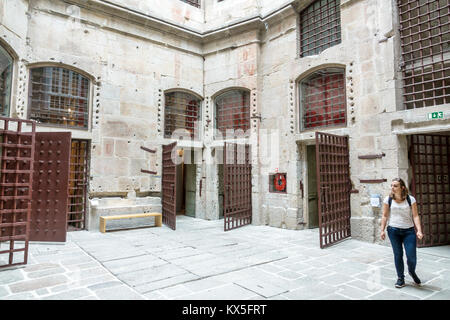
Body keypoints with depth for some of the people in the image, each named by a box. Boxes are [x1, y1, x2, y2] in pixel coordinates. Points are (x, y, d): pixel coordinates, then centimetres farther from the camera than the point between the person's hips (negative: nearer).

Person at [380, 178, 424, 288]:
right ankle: (400, 278, 25)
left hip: (409, 231, 0)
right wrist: (382, 230, 0)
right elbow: (385, 216, 3)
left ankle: (412, 272, 32)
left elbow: (415, 216, -4)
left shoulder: (411, 199, -3)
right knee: (398, 255, 7)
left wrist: (419, 230, -14)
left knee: (412, 256, -2)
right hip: (393, 230, 1)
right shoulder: (388, 199, -2)